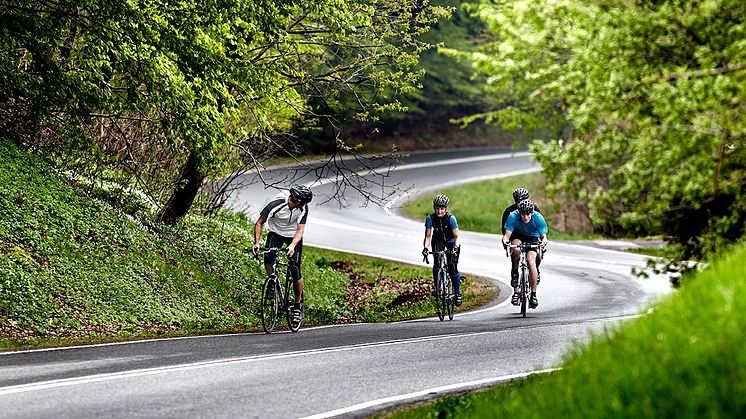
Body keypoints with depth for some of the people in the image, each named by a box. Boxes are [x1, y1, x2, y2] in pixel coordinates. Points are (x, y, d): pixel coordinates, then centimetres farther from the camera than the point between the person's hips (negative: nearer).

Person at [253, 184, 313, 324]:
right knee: (268, 258, -30)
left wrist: (292, 246, -45)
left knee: (295, 271, -9)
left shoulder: (303, 209, -22)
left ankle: (298, 304, 9)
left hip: (294, 236, 1)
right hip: (276, 232, -1)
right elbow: (259, 223, -22)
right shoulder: (276, 205, -28)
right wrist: (256, 243, -35)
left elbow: (300, 230, -26)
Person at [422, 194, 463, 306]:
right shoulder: (430, 218, -21)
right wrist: (425, 248, -33)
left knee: (452, 267, -13)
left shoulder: (450, 218, -27)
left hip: (451, 242, -2)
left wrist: (455, 247, -42)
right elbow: (428, 236, -16)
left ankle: (457, 293, 2)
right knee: (437, 261, -23)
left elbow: (457, 237, -24)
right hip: (438, 240, 2)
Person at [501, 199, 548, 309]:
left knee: (531, 261, -25)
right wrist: (505, 240, -49)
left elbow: (543, 236, -22)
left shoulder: (538, 218, -26)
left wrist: (544, 242, -44)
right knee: (516, 250, -36)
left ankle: (533, 294, -20)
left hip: (533, 238, 0)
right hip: (518, 236, 0)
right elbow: (507, 235, -26)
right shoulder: (513, 216, -27)